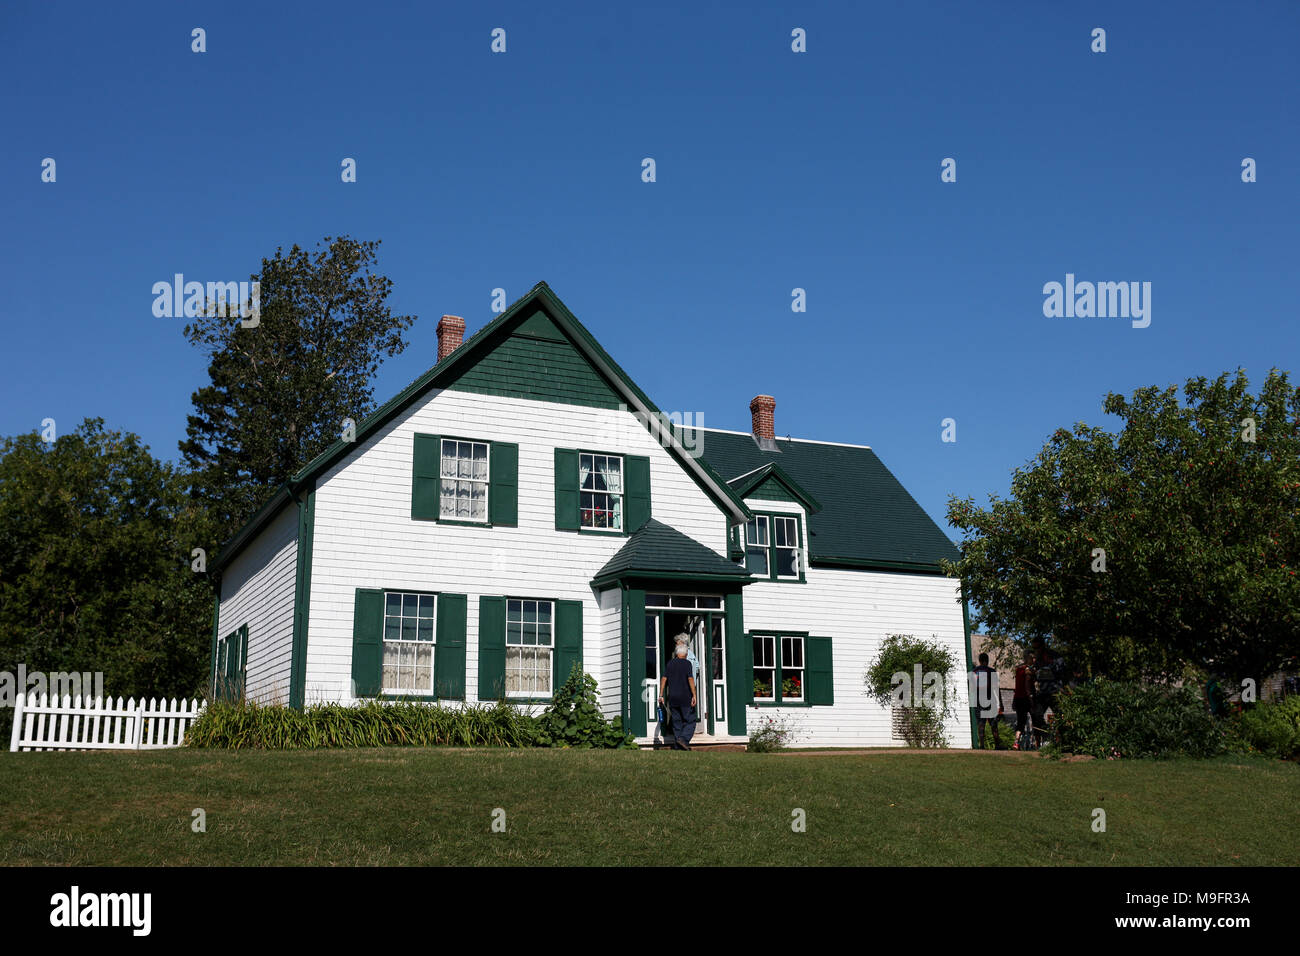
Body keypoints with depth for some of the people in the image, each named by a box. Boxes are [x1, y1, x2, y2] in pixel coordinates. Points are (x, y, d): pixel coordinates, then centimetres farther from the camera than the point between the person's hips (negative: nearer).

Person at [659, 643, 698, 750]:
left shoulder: (670, 663, 8)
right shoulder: (687, 663, -7)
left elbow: (663, 679, 5)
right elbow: (690, 679, -15)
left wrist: (661, 695, 7)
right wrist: (694, 696, -14)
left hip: (673, 698, 5)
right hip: (685, 697, -5)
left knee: (677, 721, 10)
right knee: (690, 720, 3)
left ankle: (677, 746, 7)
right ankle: (684, 738, -17)